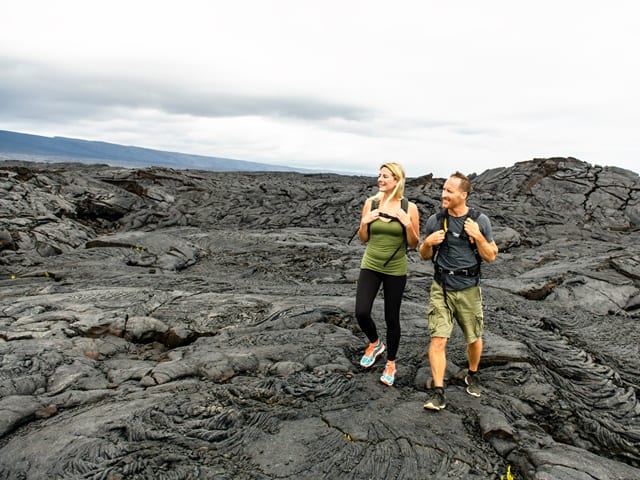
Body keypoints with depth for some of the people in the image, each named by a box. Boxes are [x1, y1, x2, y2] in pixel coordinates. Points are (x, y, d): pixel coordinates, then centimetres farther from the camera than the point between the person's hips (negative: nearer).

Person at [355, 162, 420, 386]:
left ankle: (391, 363, 30)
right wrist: (365, 222, -14)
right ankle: (375, 343, 27)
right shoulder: (371, 202, -2)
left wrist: (408, 224, -20)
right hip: (370, 266, 2)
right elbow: (363, 239, 5)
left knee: (391, 318, 7)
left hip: (395, 270, -2)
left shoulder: (409, 207, -8)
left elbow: (413, 245, -4)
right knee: (361, 313, -7)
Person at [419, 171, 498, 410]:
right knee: (438, 339, -8)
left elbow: (490, 257, -3)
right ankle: (438, 393, 0)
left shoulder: (480, 220, -5)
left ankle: (472, 375, 42)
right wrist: (428, 242, -13)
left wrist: (478, 237, -18)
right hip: (440, 288, 0)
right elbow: (425, 255, 8)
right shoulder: (435, 220, -2)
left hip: (468, 289, 0)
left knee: (474, 339, 15)